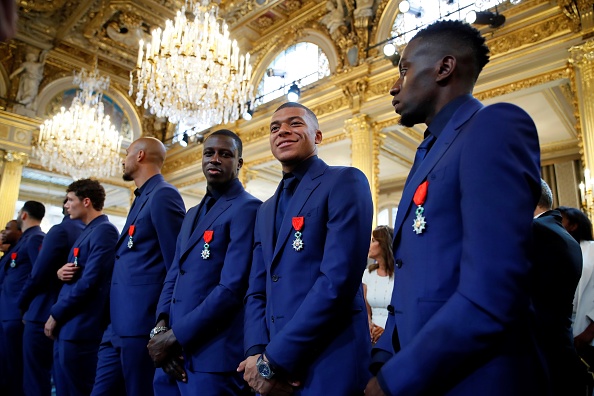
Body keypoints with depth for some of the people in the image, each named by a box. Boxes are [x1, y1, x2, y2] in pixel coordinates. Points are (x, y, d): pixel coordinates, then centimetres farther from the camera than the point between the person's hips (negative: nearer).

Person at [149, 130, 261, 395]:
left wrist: (174, 336, -14)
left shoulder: (247, 209, -11)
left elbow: (232, 288, -18)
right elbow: (173, 276, 13)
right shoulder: (192, 214, 16)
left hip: (213, 357, -7)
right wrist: (161, 327, -3)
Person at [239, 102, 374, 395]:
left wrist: (274, 359, -15)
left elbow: (339, 280, -19)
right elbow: (257, 291, 12)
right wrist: (256, 353, -6)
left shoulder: (345, 182, -9)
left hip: (329, 366, -6)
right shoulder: (266, 210, 15)